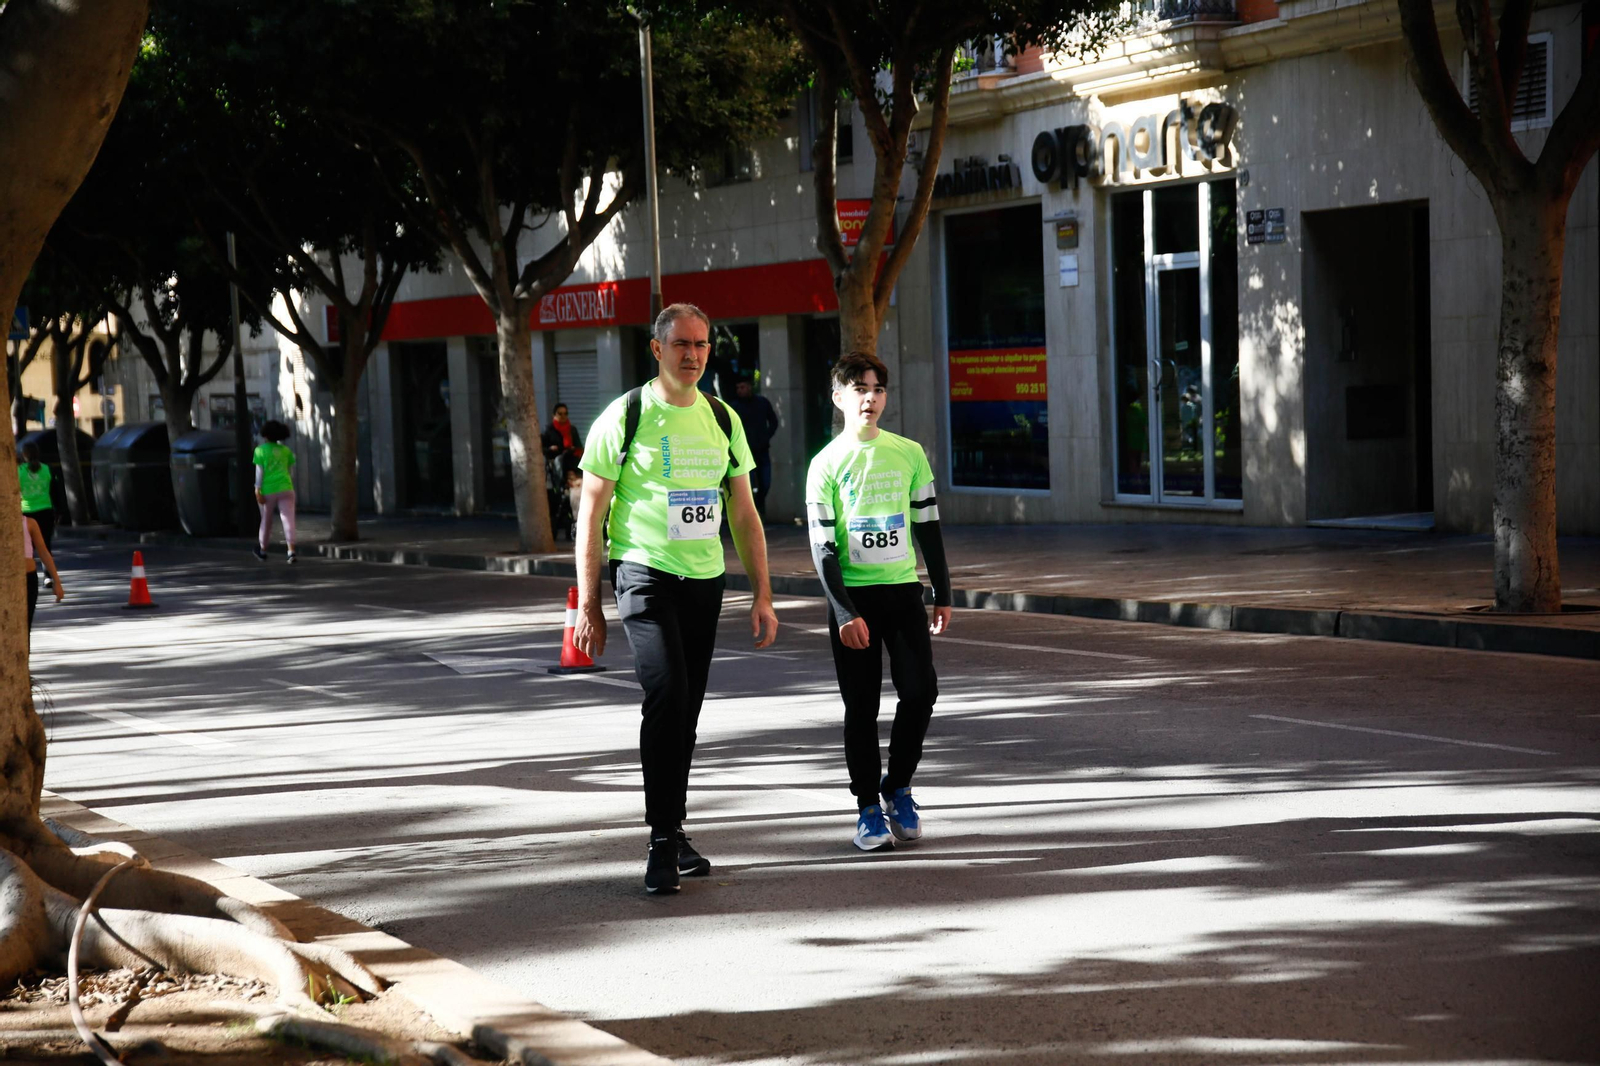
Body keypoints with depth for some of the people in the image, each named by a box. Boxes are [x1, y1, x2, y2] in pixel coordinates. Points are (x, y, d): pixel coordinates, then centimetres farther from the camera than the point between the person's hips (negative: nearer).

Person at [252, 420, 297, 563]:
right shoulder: (285, 450, 9)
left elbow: (259, 471, -9)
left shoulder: (260, 450, -2)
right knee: (288, 520, -8)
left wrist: (258, 491, -12)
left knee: (266, 521, 16)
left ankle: (262, 550, 32)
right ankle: (291, 550, -24)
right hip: (285, 489, 2)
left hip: (268, 490, -1)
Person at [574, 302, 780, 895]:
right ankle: (663, 841, -13)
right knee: (667, 695, -19)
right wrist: (588, 606, -6)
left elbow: (743, 513, 14)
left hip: (704, 580, 5)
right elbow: (591, 516, -2)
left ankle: (673, 832, 22)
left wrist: (762, 596, 8)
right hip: (644, 575, -5)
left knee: (685, 711, 10)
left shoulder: (723, 421, 9)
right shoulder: (624, 418, -4)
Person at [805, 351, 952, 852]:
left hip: (903, 590, 2)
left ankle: (897, 786, 14)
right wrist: (844, 613, -13)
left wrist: (943, 594, 7)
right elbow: (822, 547, -6)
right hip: (853, 597, -2)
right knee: (861, 707, 1)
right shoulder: (826, 464, -3)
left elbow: (928, 526, 10)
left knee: (920, 691, -7)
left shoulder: (909, 454, 4)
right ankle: (868, 807, 11)